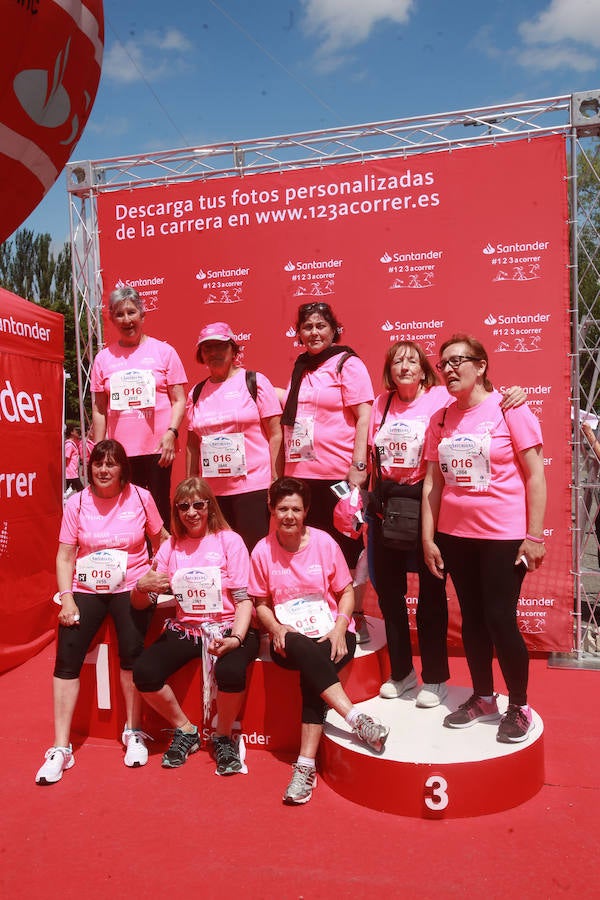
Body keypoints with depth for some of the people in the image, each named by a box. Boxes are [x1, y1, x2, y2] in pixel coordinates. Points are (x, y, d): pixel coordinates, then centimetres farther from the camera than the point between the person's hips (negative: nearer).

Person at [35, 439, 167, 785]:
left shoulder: (141, 498, -1)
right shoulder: (77, 502, 1)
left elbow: (161, 539, 11)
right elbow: (65, 555, 0)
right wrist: (67, 598, -10)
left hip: (130, 588, -1)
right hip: (86, 588, 2)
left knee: (132, 650, -22)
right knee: (67, 656, -14)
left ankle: (134, 734, -1)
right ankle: (61, 749, -2)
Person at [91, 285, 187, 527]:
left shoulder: (163, 351, 4)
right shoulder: (104, 357, 10)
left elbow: (179, 400, 1)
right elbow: (99, 410, 12)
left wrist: (170, 433, -14)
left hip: (157, 448, -2)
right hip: (120, 450, 2)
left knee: (160, 511, 3)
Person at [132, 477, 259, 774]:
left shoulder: (229, 540, -2)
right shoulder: (171, 547, 8)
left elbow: (244, 598, -7)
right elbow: (140, 603, 8)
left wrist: (236, 639, -23)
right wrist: (142, 586, -16)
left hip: (228, 627, -3)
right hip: (185, 629, 4)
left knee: (230, 671, -34)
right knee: (143, 671, -21)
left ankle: (223, 737, -1)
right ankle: (185, 730, 6)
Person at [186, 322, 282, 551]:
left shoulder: (254, 382, 0)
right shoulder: (196, 393, 12)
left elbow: (275, 434, -3)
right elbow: (192, 444, 15)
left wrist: (276, 481, -8)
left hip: (254, 487, -4)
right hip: (212, 490, 4)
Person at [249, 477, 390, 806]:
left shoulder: (324, 543, -3)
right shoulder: (262, 551, -1)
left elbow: (346, 592, 3)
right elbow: (261, 603, 7)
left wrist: (340, 628, -13)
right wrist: (276, 629, -12)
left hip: (331, 634, 0)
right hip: (290, 639, 1)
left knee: (311, 676, -30)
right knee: (307, 653, -34)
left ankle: (305, 766, -25)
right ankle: (358, 720, -29)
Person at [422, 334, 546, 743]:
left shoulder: (509, 409, -6)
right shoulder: (442, 419, 6)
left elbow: (535, 475, -8)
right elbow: (433, 482, 7)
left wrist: (535, 536, -11)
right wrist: (428, 539, 4)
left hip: (503, 536, -4)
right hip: (455, 535, 5)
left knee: (500, 619, 0)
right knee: (472, 618, 13)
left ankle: (519, 707, 21)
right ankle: (483, 699, 31)